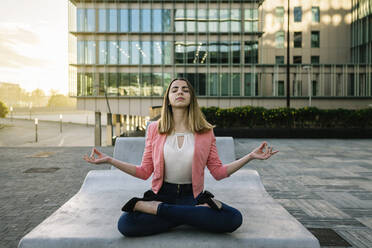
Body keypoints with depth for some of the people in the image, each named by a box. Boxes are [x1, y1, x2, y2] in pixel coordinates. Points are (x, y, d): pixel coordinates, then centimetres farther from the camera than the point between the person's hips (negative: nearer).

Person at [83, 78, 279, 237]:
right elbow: (144, 172, 5)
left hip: (192, 196, 1)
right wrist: (109, 160, -2)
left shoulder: (205, 131, 3)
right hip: (162, 194, -1)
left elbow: (218, 172, 3)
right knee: (125, 224, -30)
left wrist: (251, 156, -6)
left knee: (234, 219, -29)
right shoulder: (154, 129, 5)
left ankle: (156, 209, -16)